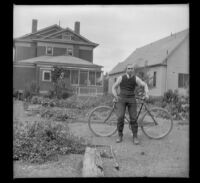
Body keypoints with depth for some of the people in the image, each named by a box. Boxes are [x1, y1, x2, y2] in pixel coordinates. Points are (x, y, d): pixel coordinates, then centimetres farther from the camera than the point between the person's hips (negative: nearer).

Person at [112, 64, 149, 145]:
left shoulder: (136, 78, 3)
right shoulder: (121, 78, 3)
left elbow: (144, 85, -3)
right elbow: (114, 87, 7)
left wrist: (146, 94, -20)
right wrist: (115, 96, -9)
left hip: (131, 99, 1)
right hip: (122, 99, 0)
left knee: (133, 118, -4)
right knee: (120, 117, -12)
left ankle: (135, 137, 8)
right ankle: (120, 136, 3)